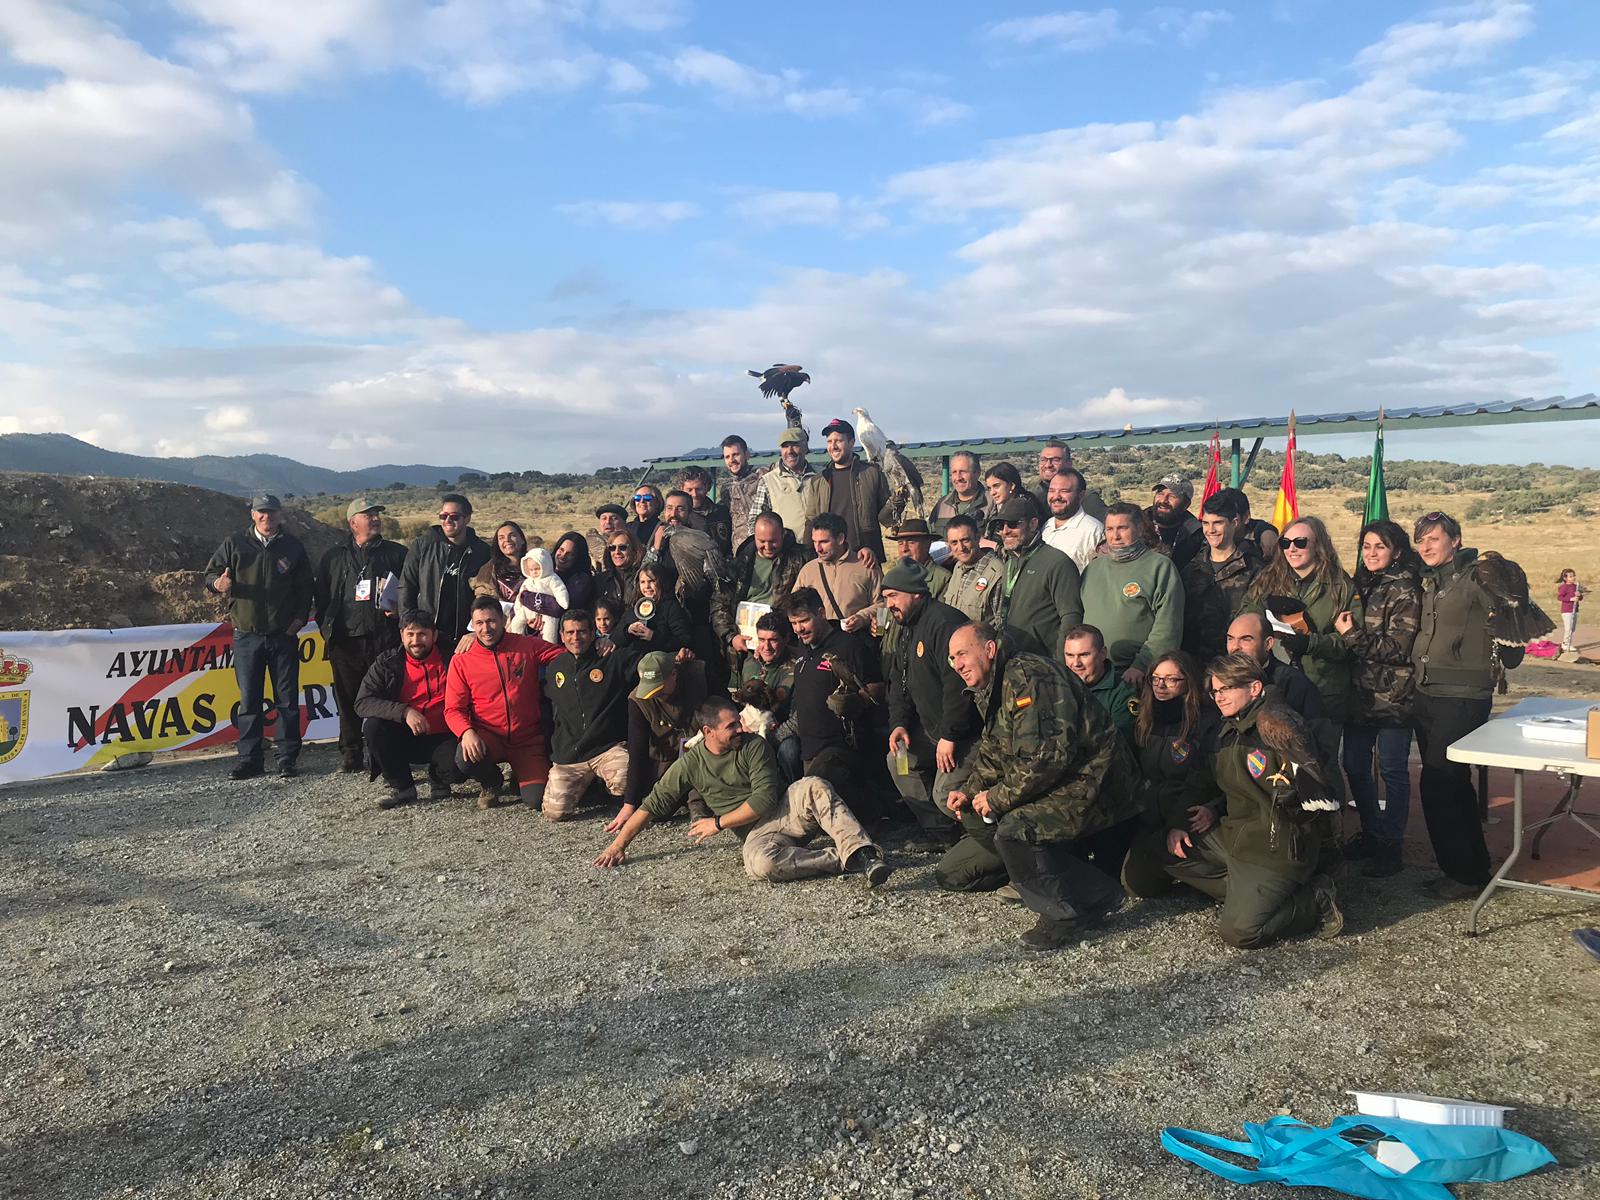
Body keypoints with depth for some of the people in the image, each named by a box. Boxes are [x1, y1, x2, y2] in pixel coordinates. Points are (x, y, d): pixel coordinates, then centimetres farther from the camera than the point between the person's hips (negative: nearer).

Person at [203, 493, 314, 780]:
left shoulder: (292, 546, 7)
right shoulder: (234, 544, 5)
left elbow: (306, 586, 10)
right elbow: (210, 573, 4)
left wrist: (299, 618, -1)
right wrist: (220, 583, -19)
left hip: (284, 636, 0)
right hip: (247, 635, 0)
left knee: (287, 699, 2)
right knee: (249, 700, 4)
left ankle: (287, 758, 9)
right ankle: (249, 759, 10)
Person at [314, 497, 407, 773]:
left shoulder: (397, 553, 10)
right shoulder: (333, 556, 14)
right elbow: (320, 594, 16)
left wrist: (399, 609, -7)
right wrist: (327, 628, 6)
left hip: (385, 639, -2)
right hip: (345, 641, 2)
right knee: (348, 700, 7)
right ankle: (350, 753, 19)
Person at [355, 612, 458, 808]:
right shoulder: (387, 663, -1)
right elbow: (362, 703, -11)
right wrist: (404, 712, -25)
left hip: (442, 738, -1)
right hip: (404, 739, 2)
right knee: (372, 725, -27)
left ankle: (437, 780, 8)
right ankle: (400, 786, -7)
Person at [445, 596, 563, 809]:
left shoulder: (528, 646, -1)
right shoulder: (461, 660, -1)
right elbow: (453, 709, -4)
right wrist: (467, 732, -24)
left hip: (527, 739, 0)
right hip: (488, 737, 0)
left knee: (538, 799, -18)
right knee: (465, 759, -33)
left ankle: (520, 776, 22)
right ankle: (491, 783, 6)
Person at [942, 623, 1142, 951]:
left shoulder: (1027, 676, -20)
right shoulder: (989, 691, 14)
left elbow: (1048, 755, -27)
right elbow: (991, 752, 24)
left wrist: (998, 797, -18)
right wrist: (971, 793, 6)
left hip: (1090, 781, -11)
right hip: (1051, 785, 11)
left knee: (1015, 829, -28)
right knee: (974, 815, 7)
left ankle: (1082, 905, -11)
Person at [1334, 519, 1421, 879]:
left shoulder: (1405, 590, -9)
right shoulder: (1360, 585, 12)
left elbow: (1397, 647, -16)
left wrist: (1352, 635, -18)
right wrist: (1341, 630, 2)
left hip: (1393, 696, -7)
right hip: (1360, 691, 7)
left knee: (1392, 769, 2)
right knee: (1355, 765, 11)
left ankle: (1391, 845, 11)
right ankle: (1371, 833, 27)